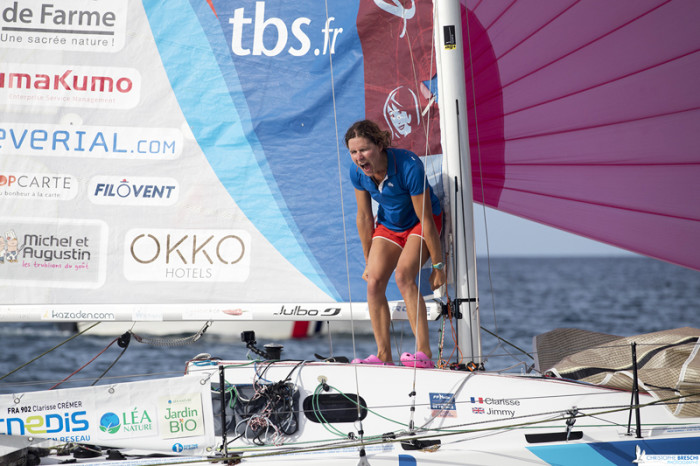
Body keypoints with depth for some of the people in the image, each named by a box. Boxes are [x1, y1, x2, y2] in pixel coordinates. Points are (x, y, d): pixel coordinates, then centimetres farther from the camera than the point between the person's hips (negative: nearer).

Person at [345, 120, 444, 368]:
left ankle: (424, 353, -32)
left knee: (403, 275, -28)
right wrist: (369, 260, 5)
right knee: (374, 281, -14)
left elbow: (426, 219, -26)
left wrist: (438, 265, -20)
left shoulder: (409, 167, -33)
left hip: (420, 224, -6)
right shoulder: (357, 172, -17)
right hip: (389, 224, 6)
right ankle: (384, 356, -8)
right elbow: (364, 216, -2)